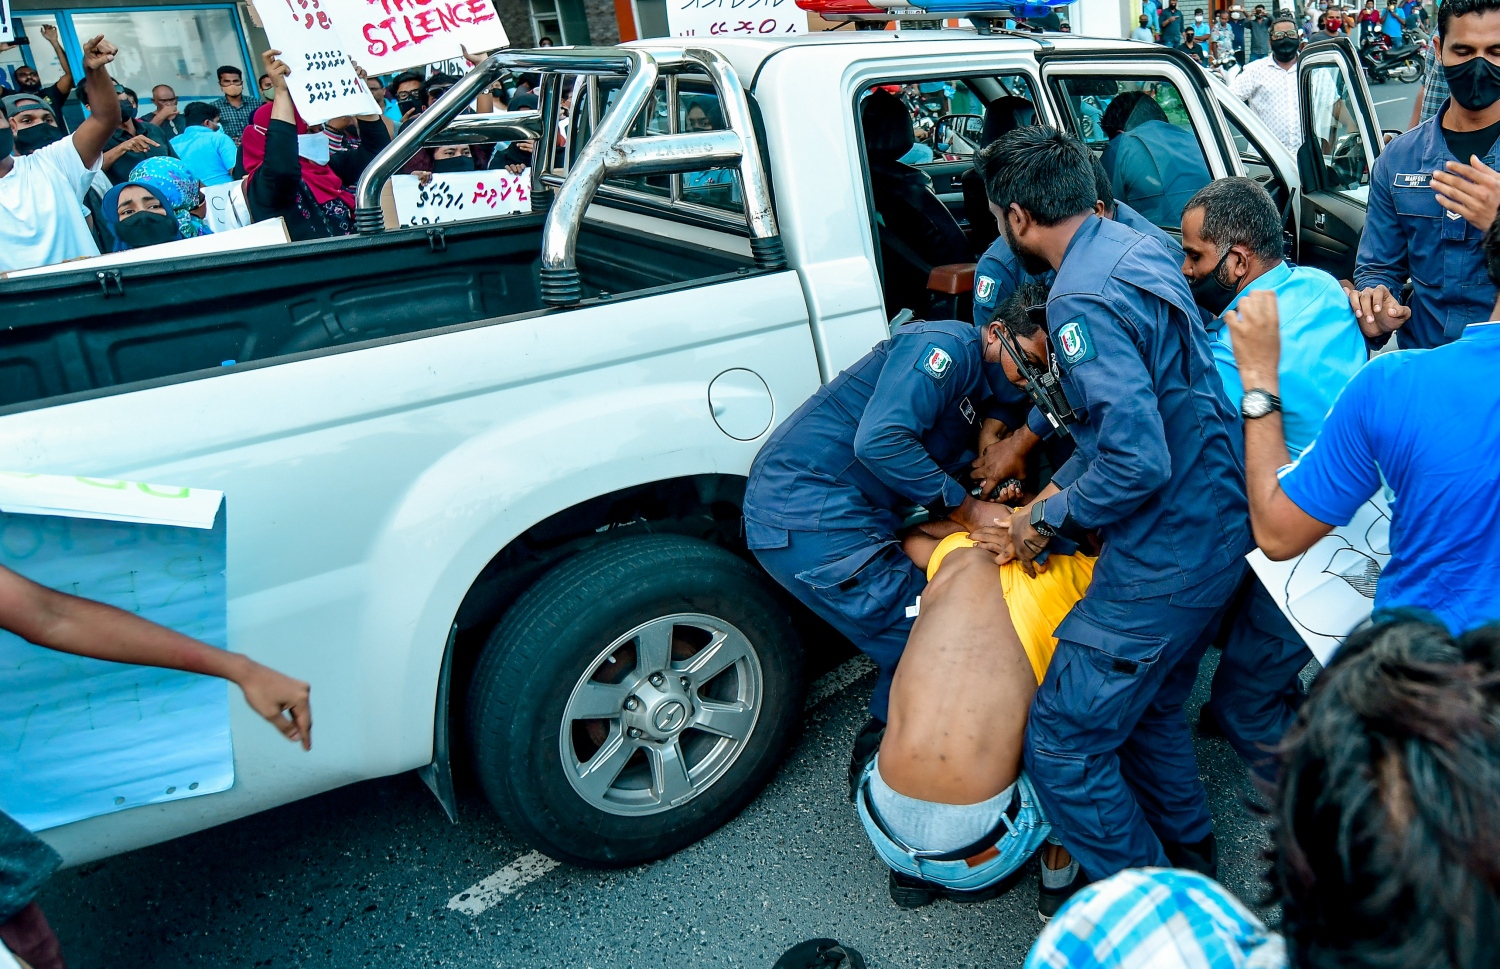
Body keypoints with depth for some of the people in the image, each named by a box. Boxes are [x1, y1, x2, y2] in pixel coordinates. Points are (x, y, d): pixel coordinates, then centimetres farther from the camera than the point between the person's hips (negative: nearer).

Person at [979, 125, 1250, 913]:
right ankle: (1187, 857, 46)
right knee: (1150, 709, 27)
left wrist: (1050, 519, -13)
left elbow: (1137, 463, -29)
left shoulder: (1083, 300, -24)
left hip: (1162, 564, -10)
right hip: (1215, 534, 10)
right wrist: (1052, 495, 12)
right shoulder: (1134, 246, 8)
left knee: (1060, 745, 0)